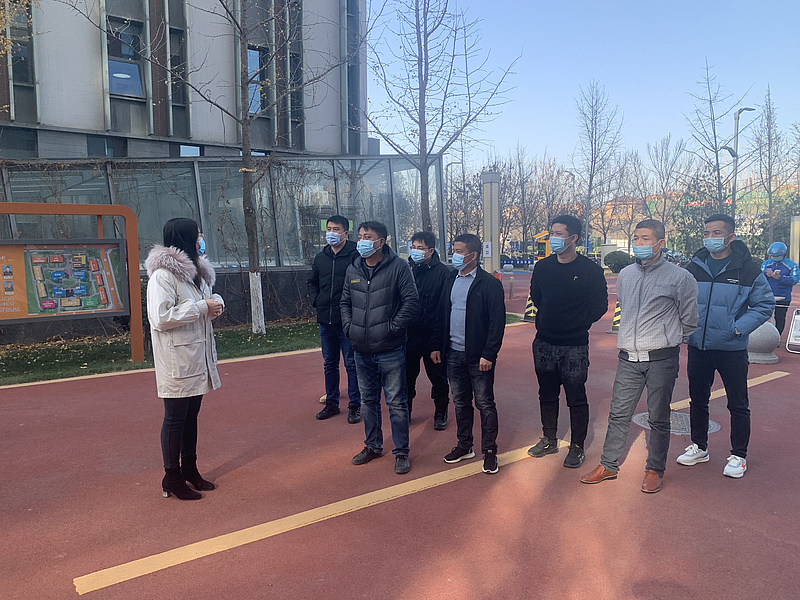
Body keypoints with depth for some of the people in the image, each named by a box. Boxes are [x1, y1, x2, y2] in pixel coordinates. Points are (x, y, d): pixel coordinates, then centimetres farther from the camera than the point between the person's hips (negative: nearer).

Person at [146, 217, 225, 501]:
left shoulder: (196, 270, 14)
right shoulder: (163, 275, -15)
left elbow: (207, 300, 28)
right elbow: (161, 317, -24)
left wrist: (216, 302, 3)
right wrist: (202, 307, -20)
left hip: (197, 356, 9)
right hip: (176, 359, -9)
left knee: (191, 415, 17)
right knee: (175, 418, 1)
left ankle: (190, 470, 29)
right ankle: (172, 479, 14)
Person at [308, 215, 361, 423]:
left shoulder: (355, 256, -9)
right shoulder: (320, 258, 11)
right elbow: (312, 283, 24)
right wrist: (315, 300, 8)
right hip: (325, 320, 6)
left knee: (351, 364, 3)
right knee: (329, 364, 16)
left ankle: (354, 406, 15)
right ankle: (331, 403, 29)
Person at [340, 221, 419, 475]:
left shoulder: (398, 267, -8)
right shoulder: (353, 270, 9)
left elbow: (412, 302, -11)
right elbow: (345, 302, 18)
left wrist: (393, 327, -15)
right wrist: (349, 327, 4)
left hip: (390, 351, -5)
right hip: (362, 351, 6)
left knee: (396, 403, 3)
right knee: (368, 401, 17)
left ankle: (401, 452, 18)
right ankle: (373, 446, 34)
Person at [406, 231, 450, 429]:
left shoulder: (442, 271, -8)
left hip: (433, 333, -3)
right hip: (409, 332, 4)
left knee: (438, 376, 9)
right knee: (407, 374, 13)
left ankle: (440, 413, 25)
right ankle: (405, 411, 30)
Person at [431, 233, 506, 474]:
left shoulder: (489, 284, -10)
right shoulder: (451, 280, 9)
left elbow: (497, 322, -13)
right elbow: (441, 316, 13)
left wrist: (489, 354, -18)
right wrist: (437, 346, 8)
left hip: (478, 357, -6)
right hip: (453, 354, 6)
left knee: (485, 404, 5)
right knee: (460, 402, 16)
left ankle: (489, 450, 18)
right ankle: (464, 446, 30)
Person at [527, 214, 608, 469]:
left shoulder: (590, 270, -9)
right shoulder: (542, 266, 4)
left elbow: (600, 305, -2)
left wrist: (578, 324, 2)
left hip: (574, 347, -4)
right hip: (544, 343, 5)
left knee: (576, 399, 5)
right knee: (547, 395, 16)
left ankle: (577, 447, 19)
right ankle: (549, 440, 32)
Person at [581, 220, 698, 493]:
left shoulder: (679, 277, -5)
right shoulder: (625, 275, 10)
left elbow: (688, 321, 5)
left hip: (662, 359, -4)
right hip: (628, 358, 4)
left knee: (658, 418, 7)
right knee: (618, 414, 8)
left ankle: (655, 470, 24)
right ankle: (608, 465, 21)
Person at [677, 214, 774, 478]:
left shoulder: (749, 270, -6)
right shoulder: (694, 268, 4)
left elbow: (765, 305, -2)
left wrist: (739, 328, -14)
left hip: (732, 350, -3)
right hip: (698, 347, 4)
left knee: (738, 405, 7)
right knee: (698, 400, 15)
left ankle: (738, 456, 22)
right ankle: (699, 447, 32)